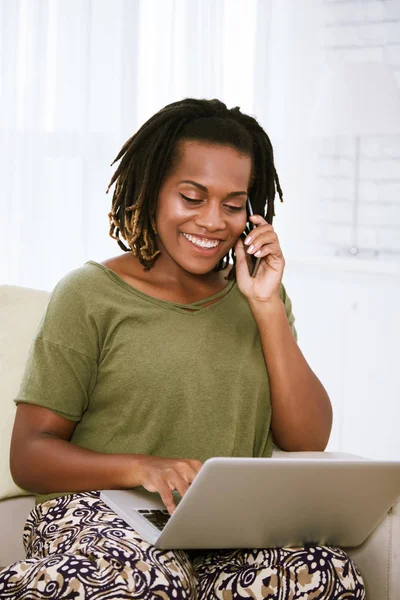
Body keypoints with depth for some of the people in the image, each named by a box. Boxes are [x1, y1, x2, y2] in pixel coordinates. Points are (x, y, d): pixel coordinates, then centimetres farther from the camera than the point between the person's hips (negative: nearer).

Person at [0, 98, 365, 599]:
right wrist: (142, 468, -20)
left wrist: (267, 307, -2)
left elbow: (308, 443, 7)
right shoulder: (89, 295, 3)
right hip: (101, 514, -4)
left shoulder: (258, 297, 16)